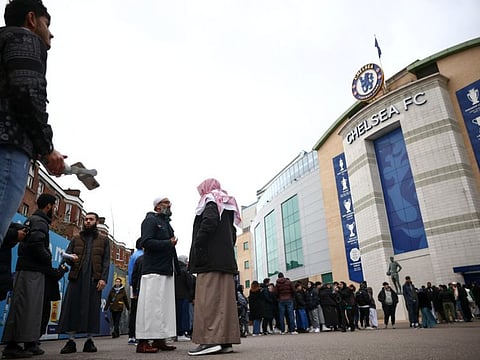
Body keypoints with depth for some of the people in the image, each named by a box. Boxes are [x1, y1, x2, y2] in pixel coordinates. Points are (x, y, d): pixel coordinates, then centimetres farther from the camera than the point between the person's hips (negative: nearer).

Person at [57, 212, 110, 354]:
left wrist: (103, 278, -7)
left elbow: (106, 261, 6)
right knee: (72, 306, -4)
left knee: (92, 308, -2)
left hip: (94, 278, -2)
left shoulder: (103, 239, 13)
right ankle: (71, 341, 3)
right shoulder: (76, 238, 19)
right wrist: (71, 258, -11)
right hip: (77, 276, 2)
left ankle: (89, 341, 5)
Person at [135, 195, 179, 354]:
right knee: (151, 304, -8)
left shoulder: (167, 223, 23)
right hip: (154, 270, -9)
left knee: (165, 305, 7)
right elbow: (146, 242, -17)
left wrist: (177, 268, 14)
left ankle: (159, 339, 12)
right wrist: (168, 243, -14)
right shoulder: (150, 220, -3)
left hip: (167, 271, 9)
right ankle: (143, 341, -3)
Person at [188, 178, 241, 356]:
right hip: (227, 259, 8)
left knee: (208, 298, -10)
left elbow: (209, 222, -17)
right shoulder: (227, 206, 27)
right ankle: (226, 340, 6)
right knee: (224, 298, 5)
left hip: (210, 259, -8)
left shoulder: (211, 200, 2)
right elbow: (232, 233, 22)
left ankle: (211, 339, -13)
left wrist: (197, 246, -14)